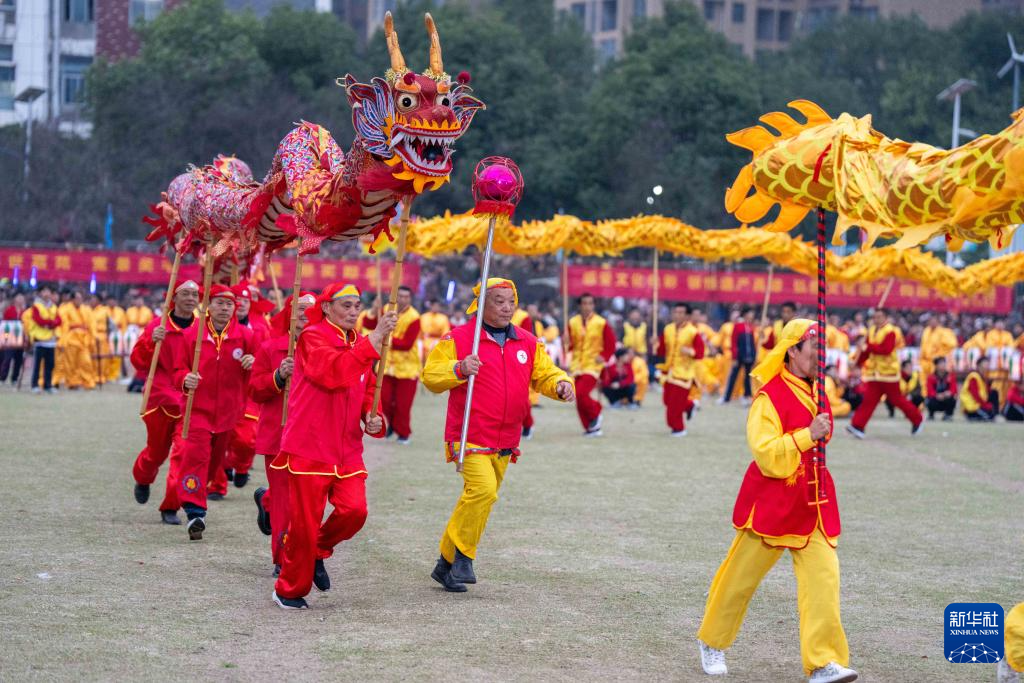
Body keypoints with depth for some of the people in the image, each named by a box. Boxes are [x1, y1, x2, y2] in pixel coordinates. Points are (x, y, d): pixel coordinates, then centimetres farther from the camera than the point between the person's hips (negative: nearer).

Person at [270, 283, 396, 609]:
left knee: (354, 510, -11)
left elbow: (368, 391, 23)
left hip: (347, 448, 6)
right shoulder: (313, 337, -8)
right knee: (305, 521, -1)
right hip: (309, 447, -6)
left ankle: (318, 551, 20)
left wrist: (372, 418, 1)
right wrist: (374, 340, -27)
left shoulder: (360, 344, 14)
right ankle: (289, 590, 17)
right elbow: (333, 373, -26)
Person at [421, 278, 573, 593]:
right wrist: (458, 369, -24)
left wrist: (561, 385, -16)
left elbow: (546, 374, 7)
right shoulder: (458, 338, -3)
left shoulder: (528, 343, 11)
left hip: (504, 443, 6)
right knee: (483, 488, -25)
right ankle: (463, 554, -8)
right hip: (469, 437, -6)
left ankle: (446, 564, 22)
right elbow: (430, 375, -5)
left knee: (478, 498, 10)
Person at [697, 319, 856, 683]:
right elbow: (766, 454, -23)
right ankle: (712, 643, 27)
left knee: (823, 578, -7)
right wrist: (808, 435, -27)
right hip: (771, 502, -6)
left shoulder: (817, 392, 9)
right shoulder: (769, 396, -14)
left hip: (814, 503, 6)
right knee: (740, 577, 7)